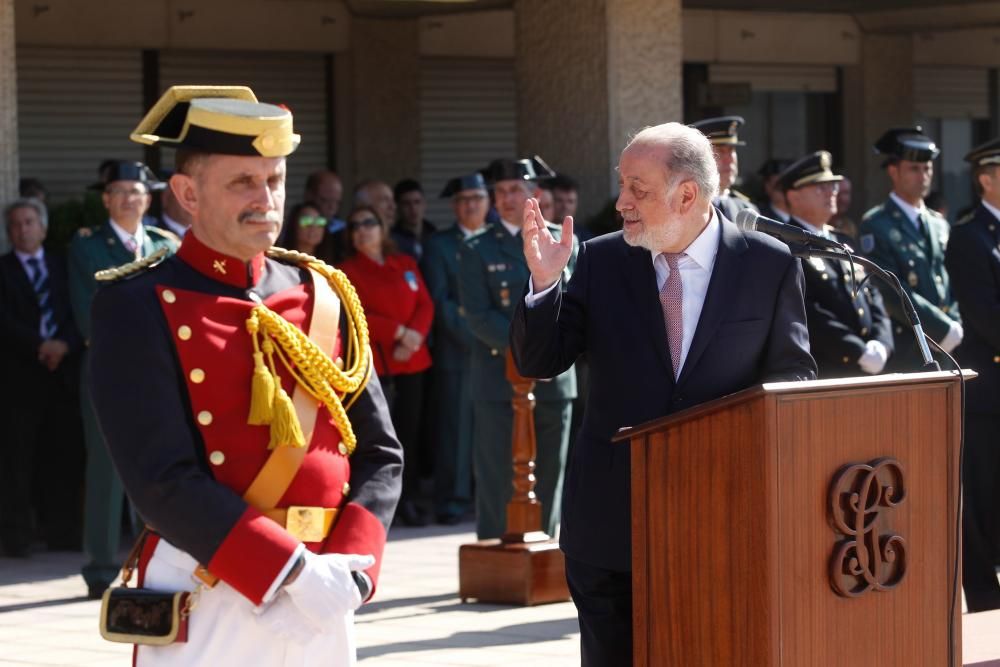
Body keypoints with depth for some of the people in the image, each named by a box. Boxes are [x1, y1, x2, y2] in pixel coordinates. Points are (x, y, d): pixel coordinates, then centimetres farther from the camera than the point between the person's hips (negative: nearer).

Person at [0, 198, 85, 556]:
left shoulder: (63, 267, 15)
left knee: (64, 456, 1)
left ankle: (62, 532, 7)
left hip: (62, 373, 3)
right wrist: (39, 346, -16)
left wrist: (64, 344, -12)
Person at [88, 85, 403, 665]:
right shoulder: (139, 308, -6)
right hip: (206, 609, -4)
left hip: (324, 606, 5)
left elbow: (379, 454, 8)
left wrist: (347, 570, -8)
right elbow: (163, 481, -15)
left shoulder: (324, 296, 9)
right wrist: (291, 571, -19)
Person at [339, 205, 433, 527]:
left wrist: (414, 337, -11)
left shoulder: (406, 264, 15)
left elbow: (425, 304, 8)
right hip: (375, 361, -4)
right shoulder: (349, 271, 3)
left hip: (413, 359, 4)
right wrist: (399, 332, -14)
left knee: (410, 429, 5)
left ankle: (410, 499, 11)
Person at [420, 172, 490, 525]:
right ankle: (453, 500, 2)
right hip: (457, 352, -3)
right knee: (456, 427, -3)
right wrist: (474, 335, -13)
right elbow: (440, 302, -3)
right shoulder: (439, 245, 5)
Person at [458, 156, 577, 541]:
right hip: (500, 380, -2)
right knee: (498, 482, -4)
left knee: (549, 478, 7)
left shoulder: (562, 242, 10)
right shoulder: (477, 250, 4)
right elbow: (479, 317, -4)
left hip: (555, 379, 2)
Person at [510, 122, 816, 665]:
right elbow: (538, 363, 1)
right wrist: (543, 281, -15)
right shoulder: (601, 261, 2)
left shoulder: (770, 265, -2)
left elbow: (794, 375, 4)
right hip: (610, 520, 2)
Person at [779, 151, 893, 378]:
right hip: (819, 374, -8)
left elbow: (872, 297, 17)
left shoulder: (842, 243, 19)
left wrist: (881, 343, -3)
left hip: (865, 374, 8)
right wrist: (860, 353, -18)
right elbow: (808, 314, -17)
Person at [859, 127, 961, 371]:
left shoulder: (939, 224, 19)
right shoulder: (876, 226, -4)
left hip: (944, 353, 6)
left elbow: (950, 284, 19)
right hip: (903, 357, -6)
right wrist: (944, 329, -14)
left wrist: (956, 327, 0)